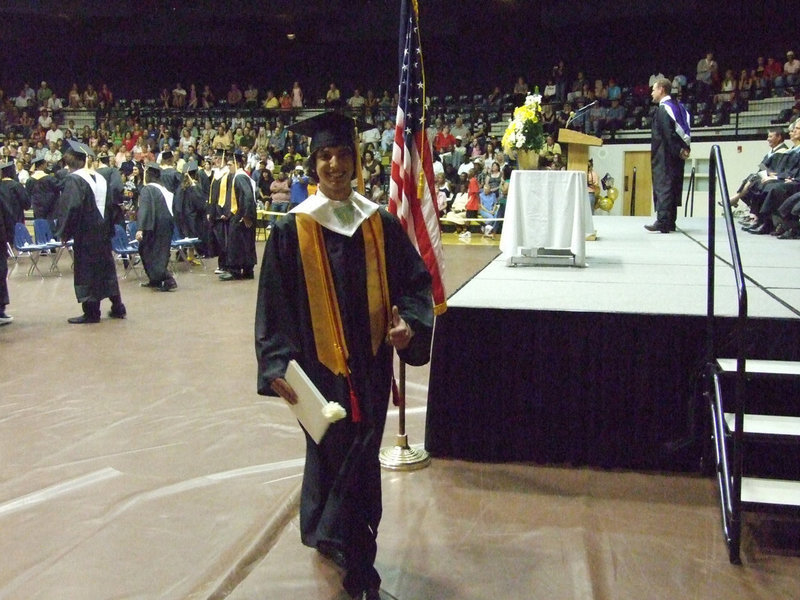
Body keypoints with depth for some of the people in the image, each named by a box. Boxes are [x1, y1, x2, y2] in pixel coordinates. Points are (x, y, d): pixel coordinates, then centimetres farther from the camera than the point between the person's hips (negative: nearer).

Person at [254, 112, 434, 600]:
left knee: (360, 459, 13)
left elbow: (415, 282, 6)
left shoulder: (381, 225, 3)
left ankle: (327, 530, 41)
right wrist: (277, 365, -13)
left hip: (370, 363, 3)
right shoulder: (292, 230, -4)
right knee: (336, 456, 3)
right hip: (320, 364, -3)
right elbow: (274, 304, -5)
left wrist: (408, 322, -13)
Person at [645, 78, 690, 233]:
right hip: (676, 155, 9)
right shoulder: (678, 106, 16)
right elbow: (686, 129, 13)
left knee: (663, 186, -9)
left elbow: (668, 133, -18)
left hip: (664, 155, -9)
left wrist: (678, 150, -15)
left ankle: (663, 222, -14)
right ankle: (670, 222, 15)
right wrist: (684, 147, 8)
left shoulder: (663, 108, -11)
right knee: (674, 187, 10)